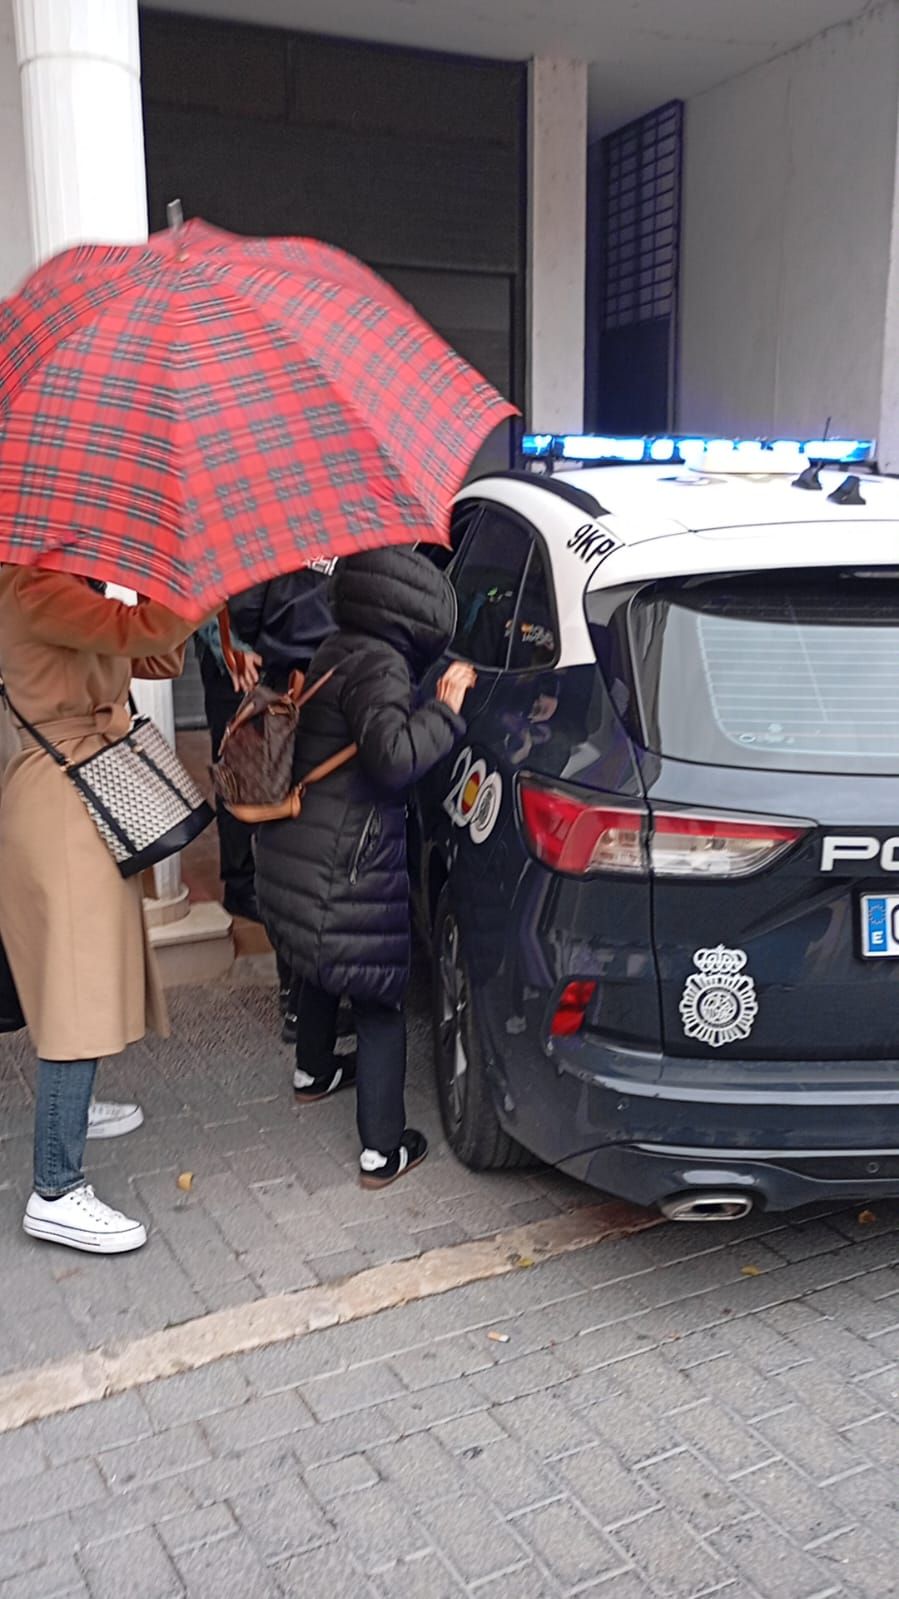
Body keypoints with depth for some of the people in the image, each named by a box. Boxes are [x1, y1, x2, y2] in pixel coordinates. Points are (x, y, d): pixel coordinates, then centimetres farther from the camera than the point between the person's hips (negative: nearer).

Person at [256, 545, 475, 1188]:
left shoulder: (339, 652, 9)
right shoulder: (379, 664, -19)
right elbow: (393, 756, -32)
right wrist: (446, 709, -20)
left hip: (299, 852, 9)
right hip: (346, 870, -9)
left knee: (325, 964, 31)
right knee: (380, 999, 3)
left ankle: (315, 1071, 53)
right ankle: (383, 1151, 11)